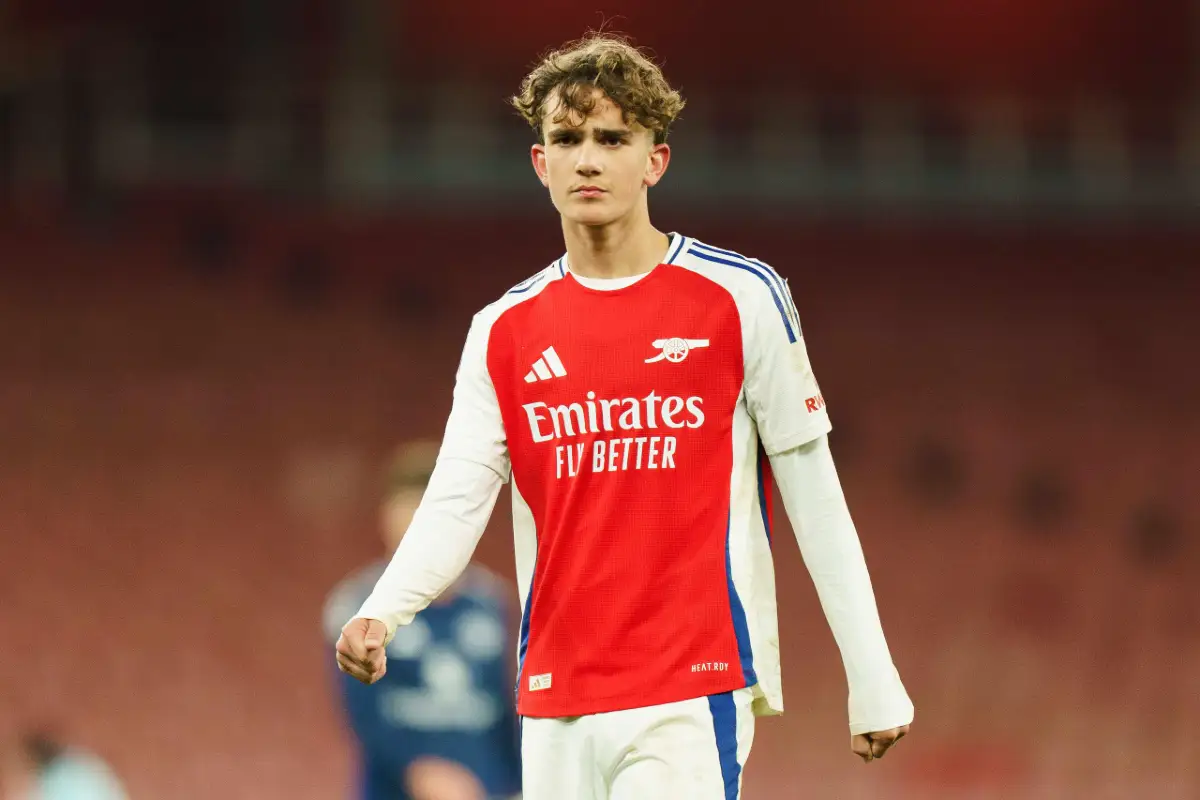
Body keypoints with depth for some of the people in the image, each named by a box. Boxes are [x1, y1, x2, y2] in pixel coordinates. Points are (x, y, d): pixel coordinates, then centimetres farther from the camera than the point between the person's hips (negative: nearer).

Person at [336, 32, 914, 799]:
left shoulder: (741, 298, -1)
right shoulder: (505, 332, 10)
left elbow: (813, 493, 0)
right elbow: (455, 503, 1)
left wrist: (873, 679, -3)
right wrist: (380, 615, -20)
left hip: (694, 699, -4)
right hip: (555, 706, 4)